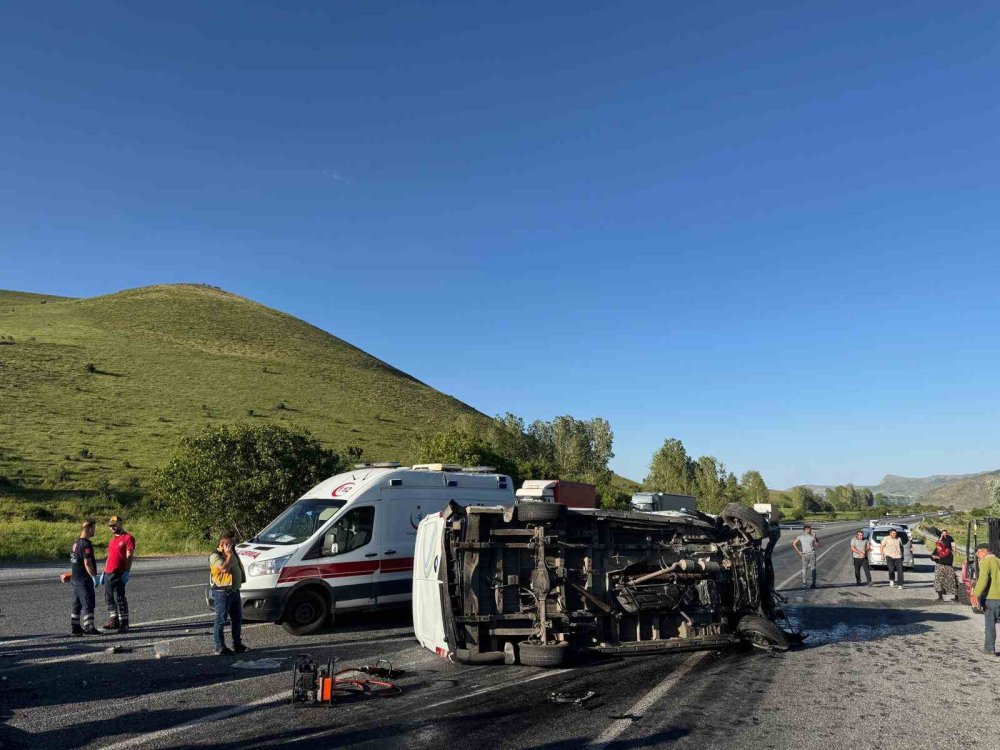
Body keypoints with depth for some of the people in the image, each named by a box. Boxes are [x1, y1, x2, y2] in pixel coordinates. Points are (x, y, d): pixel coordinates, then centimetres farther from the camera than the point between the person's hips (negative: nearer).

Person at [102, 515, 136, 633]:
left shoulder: (128, 538, -7)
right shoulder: (112, 539, 19)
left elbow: (129, 556, -13)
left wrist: (126, 572, -20)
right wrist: (104, 572, 20)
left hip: (118, 574, -8)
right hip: (108, 574, 8)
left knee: (119, 598, -7)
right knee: (109, 598, 12)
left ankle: (124, 623, -2)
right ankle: (114, 620, 22)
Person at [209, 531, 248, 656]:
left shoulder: (233, 553, 15)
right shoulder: (215, 556, -12)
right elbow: (224, 568, -27)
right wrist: (228, 555, -18)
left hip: (234, 590, 9)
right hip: (222, 592, -9)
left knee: (237, 619, 14)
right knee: (221, 620, -2)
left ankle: (237, 644, 26)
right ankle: (220, 648, 4)